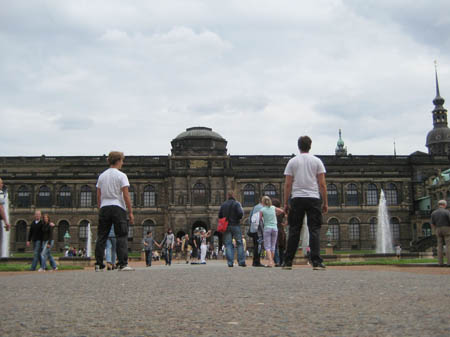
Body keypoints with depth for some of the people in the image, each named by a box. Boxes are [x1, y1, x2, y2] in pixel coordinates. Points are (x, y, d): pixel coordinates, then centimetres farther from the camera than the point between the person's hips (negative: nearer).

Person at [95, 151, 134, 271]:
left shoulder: (102, 176, 12)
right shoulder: (121, 176, -4)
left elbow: (98, 196, 12)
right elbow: (126, 196, -8)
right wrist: (130, 212, -4)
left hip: (104, 208, 5)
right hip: (118, 207, -5)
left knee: (101, 237, 7)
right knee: (122, 237, -3)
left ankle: (98, 264, 7)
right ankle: (123, 264, -10)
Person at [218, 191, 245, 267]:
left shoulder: (223, 204, 7)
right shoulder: (237, 204, -5)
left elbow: (220, 216, 7)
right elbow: (240, 213, -18)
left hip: (226, 226, 3)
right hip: (236, 225, -3)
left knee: (228, 244, 4)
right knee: (239, 244, 5)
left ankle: (230, 262, -3)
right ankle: (241, 261, 0)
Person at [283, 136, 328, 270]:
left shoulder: (292, 161, 5)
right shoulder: (316, 161, 5)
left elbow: (287, 184, 2)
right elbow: (322, 184, 1)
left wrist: (286, 203, 7)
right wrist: (325, 202, 6)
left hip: (297, 199, 1)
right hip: (313, 198, -1)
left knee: (294, 231, 6)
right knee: (314, 230, 0)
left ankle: (288, 262, 8)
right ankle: (316, 262, -7)